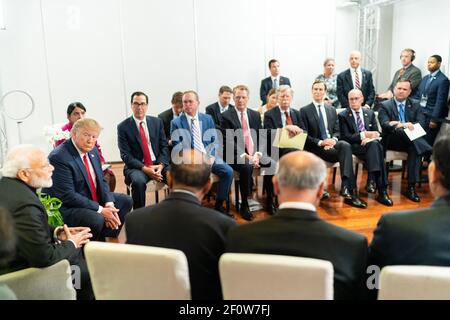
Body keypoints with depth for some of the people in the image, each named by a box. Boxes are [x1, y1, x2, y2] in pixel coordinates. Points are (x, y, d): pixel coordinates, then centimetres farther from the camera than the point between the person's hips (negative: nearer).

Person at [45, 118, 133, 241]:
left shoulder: (93, 151, 3)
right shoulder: (59, 157, -23)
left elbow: (101, 180, 7)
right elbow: (68, 196, -26)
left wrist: (109, 204, -11)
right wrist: (100, 210, -24)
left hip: (92, 198, 9)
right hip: (66, 207, -9)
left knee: (126, 201, 10)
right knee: (96, 219, -33)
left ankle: (104, 238, 9)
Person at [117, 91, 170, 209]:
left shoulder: (157, 122, 9)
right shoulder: (123, 127, -1)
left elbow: (164, 146, 7)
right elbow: (126, 155, -6)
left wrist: (161, 165, -12)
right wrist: (145, 169, -19)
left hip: (158, 164, 3)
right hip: (136, 166, -2)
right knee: (138, 181, -35)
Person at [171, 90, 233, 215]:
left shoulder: (207, 119, 13)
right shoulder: (176, 123, 4)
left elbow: (215, 141, 11)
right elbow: (177, 148, -1)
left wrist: (211, 157, -8)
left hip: (209, 157, 3)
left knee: (228, 171, -20)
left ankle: (219, 205, -3)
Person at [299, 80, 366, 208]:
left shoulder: (332, 110, 20)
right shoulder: (304, 111, 5)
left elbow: (337, 131, 15)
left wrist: (334, 139, -10)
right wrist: (320, 142, -18)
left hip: (332, 143, 4)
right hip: (315, 147, -4)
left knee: (345, 145, -33)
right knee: (344, 153, -31)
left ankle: (346, 186, -42)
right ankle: (350, 191, -31)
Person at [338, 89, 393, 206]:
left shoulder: (370, 113, 18)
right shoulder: (343, 116, 5)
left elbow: (377, 133, 12)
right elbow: (345, 137, -4)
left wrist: (370, 138, -11)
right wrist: (363, 135, -16)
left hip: (370, 144, 4)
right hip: (354, 147, -4)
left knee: (375, 143, -34)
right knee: (375, 145, -34)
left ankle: (372, 180, -39)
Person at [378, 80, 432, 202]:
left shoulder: (415, 105, 14)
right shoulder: (385, 106, 5)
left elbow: (421, 124, -1)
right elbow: (385, 125, -12)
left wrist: (399, 124, -18)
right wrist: (403, 125, -31)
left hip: (411, 141, 2)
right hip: (392, 141, -2)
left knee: (414, 148, -33)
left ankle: (411, 187, -30)